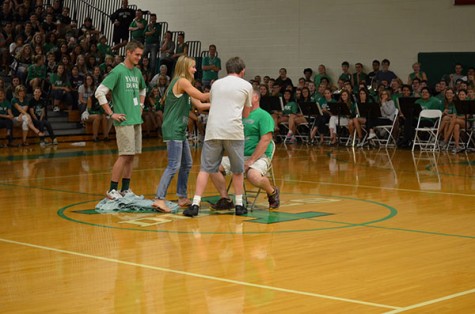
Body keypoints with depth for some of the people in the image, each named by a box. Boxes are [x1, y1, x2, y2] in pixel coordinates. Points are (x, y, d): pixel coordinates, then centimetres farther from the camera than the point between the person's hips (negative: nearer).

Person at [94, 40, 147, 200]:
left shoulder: (137, 72, 14)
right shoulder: (118, 71, -10)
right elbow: (99, 92, -15)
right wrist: (111, 114, -14)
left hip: (137, 120, 8)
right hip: (124, 121, -8)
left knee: (131, 156, 9)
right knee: (125, 155, -9)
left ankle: (126, 189, 16)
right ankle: (112, 189, -2)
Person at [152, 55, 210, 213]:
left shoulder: (184, 84, 19)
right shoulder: (181, 81, -10)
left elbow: (199, 105, 15)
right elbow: (202, 96, -12)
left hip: (180, 131, 10)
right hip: (173, 130, -10)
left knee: (187, 164, 16)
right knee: (174, 166, -15)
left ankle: (182, 198, 23)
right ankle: (159, 199, -18)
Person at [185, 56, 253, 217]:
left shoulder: (216, 84, 18)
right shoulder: (246, 85, 10)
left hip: (213, 130, 2)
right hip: (233, 130, -2)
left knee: (205, 169, 3)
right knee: (238, 170, 12)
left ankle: (195, 204, -6)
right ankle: (239, 205, 17)